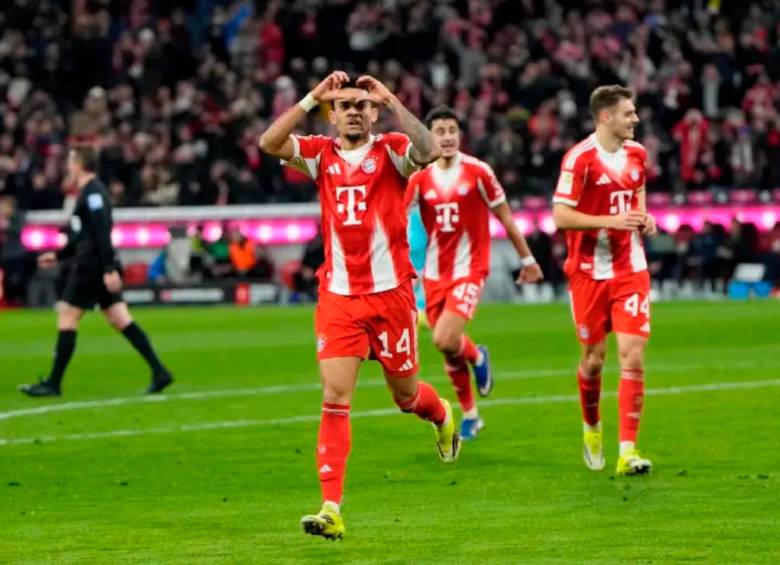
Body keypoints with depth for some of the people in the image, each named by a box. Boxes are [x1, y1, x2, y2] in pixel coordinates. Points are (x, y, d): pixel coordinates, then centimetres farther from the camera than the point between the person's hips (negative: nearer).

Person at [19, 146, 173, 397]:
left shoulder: (92, 193, -13)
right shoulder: (90, 191, 19)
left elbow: (102, 232, -21)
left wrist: (109, 269, -27)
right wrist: (58, 256, 28)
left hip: (91, 265, -10)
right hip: (95, 266, 10)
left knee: (66, 316, -4)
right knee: (120, 319, 6)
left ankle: (53, 383, -1)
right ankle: (159, 372, 1)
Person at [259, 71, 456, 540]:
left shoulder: (391, 150, -3)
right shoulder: (321, 154, 4)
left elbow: (428, 151, -26)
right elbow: (270, 143, -12)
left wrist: (391, 101, -23)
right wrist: (313, 97, -14)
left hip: (391, 294, -2)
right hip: (338, 297, 2)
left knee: (406, 396, 13)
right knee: (335, 400, -9)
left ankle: (443, 418, 51)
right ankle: (332, 509, -11)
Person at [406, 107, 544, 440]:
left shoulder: (478, 172, -6)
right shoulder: (420, 177, -1)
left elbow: (504, 216, 3)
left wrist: (527, 259, 9)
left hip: (469, 269, -3)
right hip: (435, 273, 3)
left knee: (445, 341, -21)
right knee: (449, 354, 10)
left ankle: (477, 356, 14)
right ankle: (470, 415, 29)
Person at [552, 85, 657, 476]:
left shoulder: (637, 154, 6)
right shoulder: (580, 158, -13)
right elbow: (561, 216, -16)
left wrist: (644, 217, 4)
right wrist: (612, 221, -24)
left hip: (631, 271, 4)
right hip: (590, 271, -4)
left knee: (633, 356, -9)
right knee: (593, 358, 7)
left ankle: (627, 451, -9)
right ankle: (591, 428, 36)